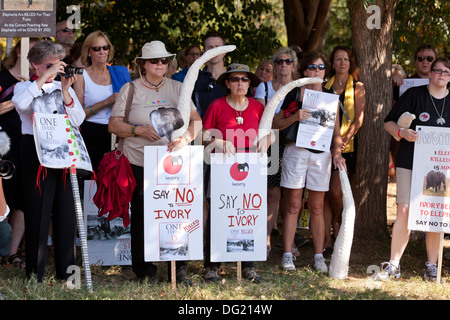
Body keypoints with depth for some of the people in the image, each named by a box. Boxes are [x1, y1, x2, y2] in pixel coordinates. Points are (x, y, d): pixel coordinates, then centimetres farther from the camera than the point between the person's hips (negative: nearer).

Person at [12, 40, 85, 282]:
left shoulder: (64, 88, 13)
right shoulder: (25, 87, 4)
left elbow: (77, 121, 0)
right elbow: (20, 103, -21)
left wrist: (65, 91, -11)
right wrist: (44, 78, -20)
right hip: (36, 151, -3)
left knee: (65, 210, 4)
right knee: (37, 210, -3)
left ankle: (66, 270, 14)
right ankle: (35, 273, 4)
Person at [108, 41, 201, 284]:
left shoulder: (177, 88, 10)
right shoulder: (130, 90, 7)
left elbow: (196, 121, 3)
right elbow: (113, 125, 4)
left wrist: (185, 138, -17)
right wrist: (140, 130, -11)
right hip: (140, 164, -1)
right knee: (141, 217, 1)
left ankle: (180, 269, 6)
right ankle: (144, 270, 13)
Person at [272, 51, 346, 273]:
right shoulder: (294, 94, 3)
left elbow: (336, 132, 13)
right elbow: (276, 124, 0)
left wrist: (337, 152, -3)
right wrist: (295, 117, -17)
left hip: (322, 154, 2)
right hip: (296, 152, -2)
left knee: (317, 208, 6)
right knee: (293, 206, -1)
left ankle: (319, 256, 12)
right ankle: (287, 255, 4)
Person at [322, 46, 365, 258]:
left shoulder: (357, 87, 5)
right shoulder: (325, 86, 13)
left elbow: (359, 117, -2)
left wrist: (346, 137, -16)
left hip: (346, 144, -3)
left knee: (335, 190, -12)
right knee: (326, 192, 0)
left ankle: (336, 224, 19)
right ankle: (327, 241, 4)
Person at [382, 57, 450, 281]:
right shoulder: (414, 95, 1)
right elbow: (389, 122, 2)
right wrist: (403, 132, -18)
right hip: (410, 163, -2)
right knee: (404, 211, -7)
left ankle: (432, 265, 14)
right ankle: (394, 264, 1)